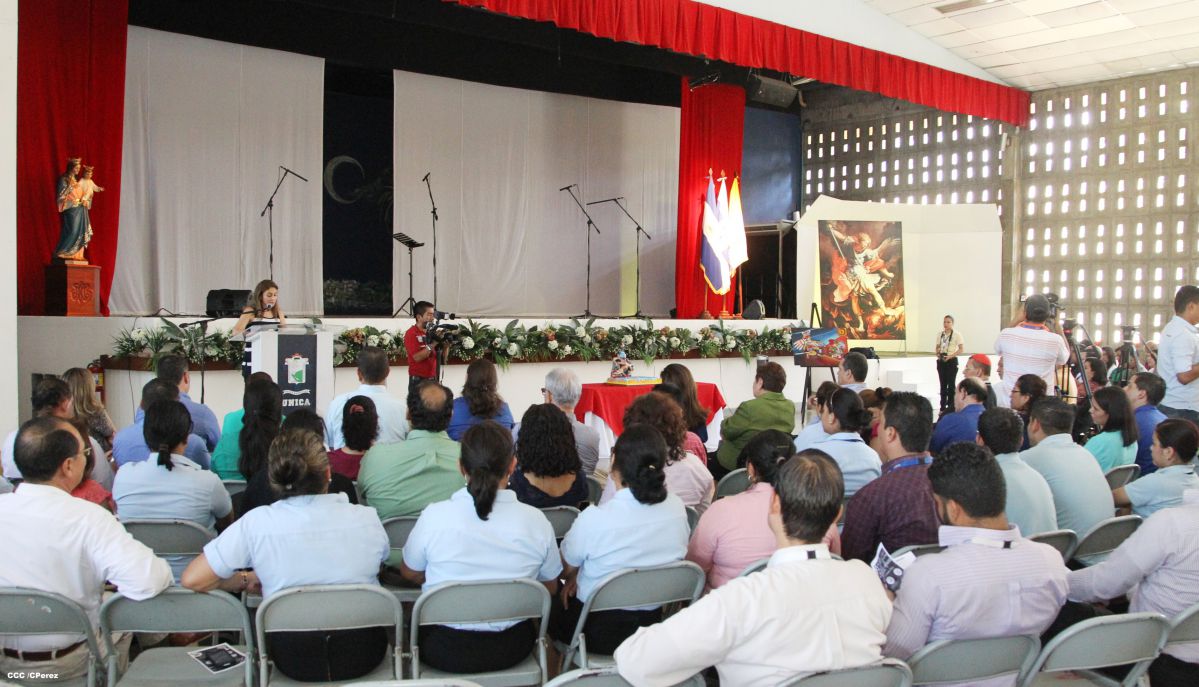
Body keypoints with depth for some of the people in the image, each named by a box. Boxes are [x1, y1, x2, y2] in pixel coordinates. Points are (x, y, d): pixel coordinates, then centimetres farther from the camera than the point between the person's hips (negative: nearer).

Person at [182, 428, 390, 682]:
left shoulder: (256, 523, -14)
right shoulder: (366, 519, -10)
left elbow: (192, 579, -11)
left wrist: (245, 580, 7)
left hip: (293, 662, 0)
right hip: (363, 655, 1)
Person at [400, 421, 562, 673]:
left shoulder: (434, 516, -17)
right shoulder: (535, 520, -12)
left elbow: (409, 573, 2)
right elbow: (550, 587, 2)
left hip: (446, 653, -1)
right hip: (512, 652, 2)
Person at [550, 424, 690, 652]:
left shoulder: (593, 519, -28)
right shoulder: (677, 509, -12)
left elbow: (567, 569, -8)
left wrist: (576, 578, 17)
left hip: (600, 634, -5)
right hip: (652, 625, 5)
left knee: (551, 609, 26)